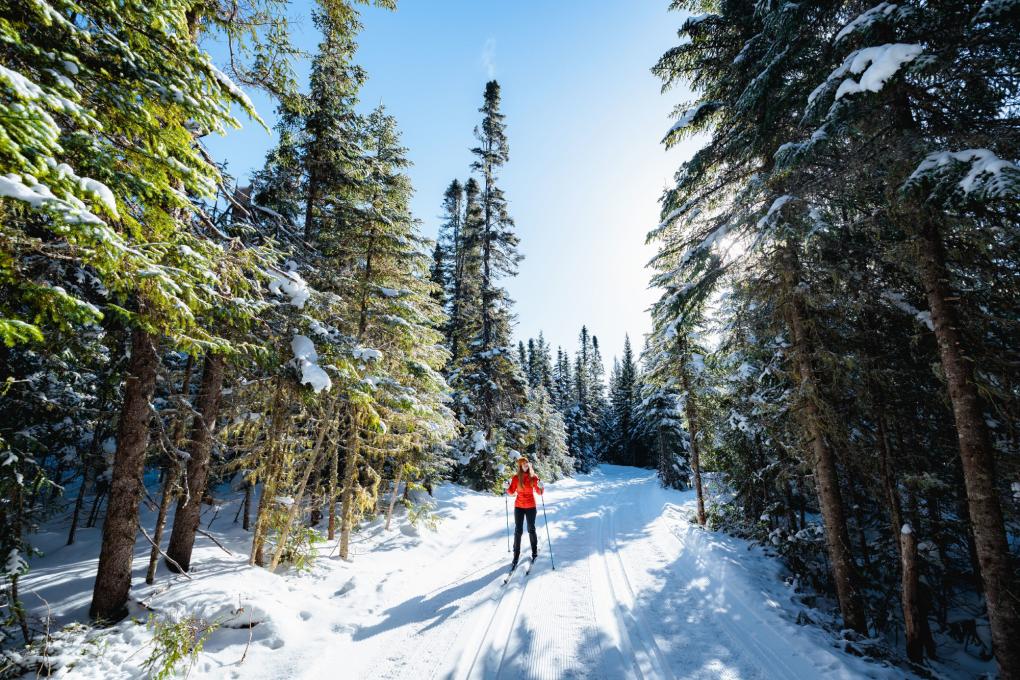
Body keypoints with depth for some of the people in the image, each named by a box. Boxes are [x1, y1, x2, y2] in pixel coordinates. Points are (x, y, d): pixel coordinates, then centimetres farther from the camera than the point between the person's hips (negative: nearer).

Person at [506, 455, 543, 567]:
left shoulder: (533, 477, -5)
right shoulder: (516, 477, -4)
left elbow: (539, 492, -2)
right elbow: (512, 492, 0)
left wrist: (541, 487, -22)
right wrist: (507, 487, -20)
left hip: (531, 507, 0)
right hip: (519, 507, 0)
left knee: (531, 529, 11)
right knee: (518, 530, 1)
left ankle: (534, 550, 30)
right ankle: (516, 554, 12)